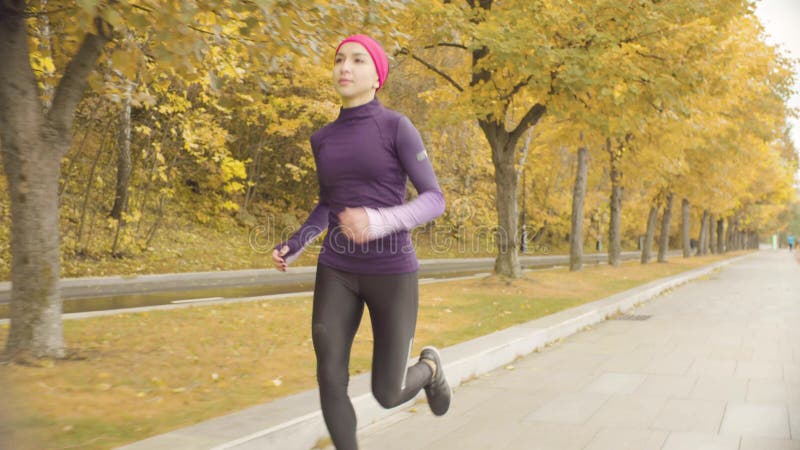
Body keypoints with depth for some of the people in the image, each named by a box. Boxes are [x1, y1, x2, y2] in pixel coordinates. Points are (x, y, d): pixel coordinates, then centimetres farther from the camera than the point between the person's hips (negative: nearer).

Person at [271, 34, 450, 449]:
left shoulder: (399, 127, -7)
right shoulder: (324, 139, 9)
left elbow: (434, 201, -10)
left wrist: (380, 222, -29)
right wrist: (292, 247, 5)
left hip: (391, 273, -4)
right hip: (337, 274, 4)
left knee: (388, 395, 1)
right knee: (330, 384, -5)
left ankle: (428, 367, 37)